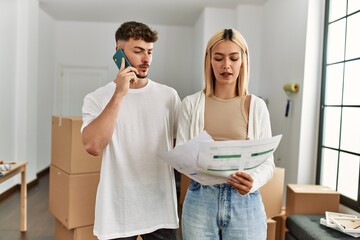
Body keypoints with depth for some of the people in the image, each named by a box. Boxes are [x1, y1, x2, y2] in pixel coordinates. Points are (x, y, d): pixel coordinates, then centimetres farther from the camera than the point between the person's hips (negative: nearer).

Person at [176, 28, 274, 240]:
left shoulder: (257, 106, 0)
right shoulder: (191, 103, 0)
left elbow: (268, 162, -1)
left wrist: (254, 182, -21)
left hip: (245, 202, 1)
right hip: (200, 200, 0)